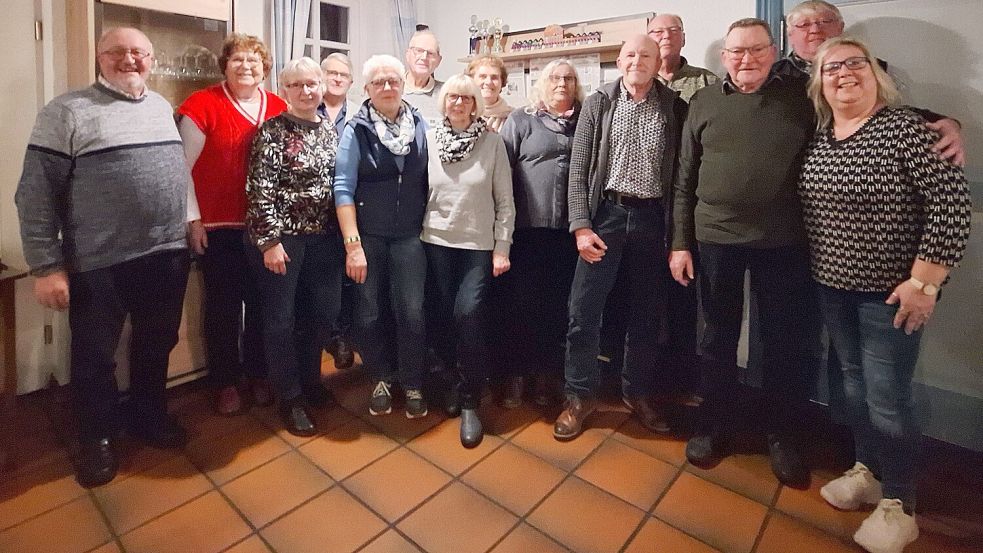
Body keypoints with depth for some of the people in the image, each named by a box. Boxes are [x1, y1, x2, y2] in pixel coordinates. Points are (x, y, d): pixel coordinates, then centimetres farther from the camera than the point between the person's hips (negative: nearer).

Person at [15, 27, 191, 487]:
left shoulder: (162, 106, 11)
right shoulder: (67, 111, -6)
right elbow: (36, 194, -8)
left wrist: (191, 219, 13)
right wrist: (46, 266, -12)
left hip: (167, 254, 5)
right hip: (98, 264, -4)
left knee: (156, 346, 17)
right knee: (94, 355, 11)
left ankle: (149, 416, 38)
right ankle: (98, 436, 31)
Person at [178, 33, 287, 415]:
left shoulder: (280, 109, 7)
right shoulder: (202, 105, -3)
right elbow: (182, 166, -3)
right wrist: (192, 219, -7)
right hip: (219, 226, -3)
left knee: (262, 303, 11)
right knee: (223, 306, 7)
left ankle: (258, 373, 29)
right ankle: (225, 382, 23)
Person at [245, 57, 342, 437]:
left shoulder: (331, 130, 9)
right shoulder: (272, 132, -7)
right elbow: (260, 190, -11)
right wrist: (270, 239, -15)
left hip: (324, 236, 6)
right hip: (282, 235, -5)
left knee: (319, 312, 14)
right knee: (280, 318, 4)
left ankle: (310, 381, 36)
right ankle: (290, 398, 21)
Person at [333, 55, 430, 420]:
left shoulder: (420, 125, 5)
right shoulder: (356, 130, -2)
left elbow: (429, 179, 11)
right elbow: (343, 188, -7)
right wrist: (352, 244, -14)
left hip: (410, 236, 1)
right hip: (368, 236, -1)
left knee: (411, 312, -5)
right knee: (369, 314, 3)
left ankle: (412, 383, 17)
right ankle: (382, 378, 27)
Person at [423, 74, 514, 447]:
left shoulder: (492, 141, -2)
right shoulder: (429, 139, 4)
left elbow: (505, 199, -2)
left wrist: (502, 247, -5)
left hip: (479, 244, -2)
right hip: (436, 242, 2)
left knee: (469, 314, -14)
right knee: (443, 316, 7)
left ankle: (470, 403, 2)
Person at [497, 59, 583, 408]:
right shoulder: (520, 121, 6)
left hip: (571, 230, 3)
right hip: (528, 228, -2)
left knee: (558, 304, 8)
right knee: (520, 302, 2)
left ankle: (546, 374, 23)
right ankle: (515, 375, 17)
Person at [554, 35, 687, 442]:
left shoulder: (674, 107, 6)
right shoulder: (598, 104, 3)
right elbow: (578, 169, -1)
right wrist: (581, 225, -10)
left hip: (652, 217, 2)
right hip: (606, 212, -1)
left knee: (647, 310, 10)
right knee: (583, 308, -2)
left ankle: (638, 391, 29)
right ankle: (580, 394, 15)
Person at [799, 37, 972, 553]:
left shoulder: (905, 128, -12)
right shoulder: (817, 135, 5)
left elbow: (952, 201, -16)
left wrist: (923, 281, -19)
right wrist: (819, 269, 7)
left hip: (889, 289, -6)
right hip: (832, 284, 6)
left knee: (886, 395, 1)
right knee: (854, 383, 17)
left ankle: (898, 504, 21)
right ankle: (868, 470, 37)